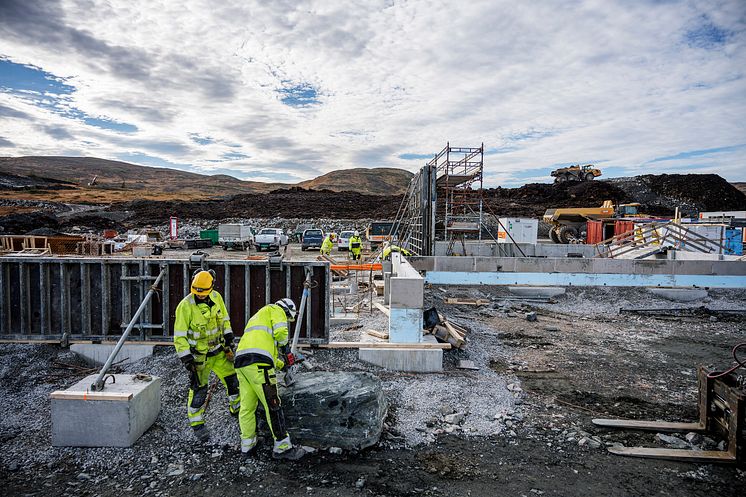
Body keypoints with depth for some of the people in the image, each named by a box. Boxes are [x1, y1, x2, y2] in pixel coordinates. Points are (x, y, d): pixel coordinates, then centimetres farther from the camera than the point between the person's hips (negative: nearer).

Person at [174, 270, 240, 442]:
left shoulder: (216, 297, -7)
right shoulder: (185, 306, -22)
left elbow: (224, 319, 8)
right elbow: (179, 336, -18)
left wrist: (229, 341, 7)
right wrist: (187, 360, -20)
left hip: (218, 350, 5)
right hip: (199, 355, -5)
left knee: (233, 379, 12)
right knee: (199, 389, -1)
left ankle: (237, 409, 35)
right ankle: (197, 425, 19)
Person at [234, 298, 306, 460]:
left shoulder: (258, 317, 36)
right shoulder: (276, 310, 9)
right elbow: (280, 332, -9)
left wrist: (281, 364, 41)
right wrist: (284, 342, 13)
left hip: (241, 362, 9)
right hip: (258, 364, -9)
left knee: (247, 406, 16)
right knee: (273, 406, -3)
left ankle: (247, 446, 25)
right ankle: (282, 447, 3)